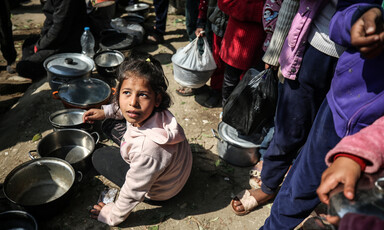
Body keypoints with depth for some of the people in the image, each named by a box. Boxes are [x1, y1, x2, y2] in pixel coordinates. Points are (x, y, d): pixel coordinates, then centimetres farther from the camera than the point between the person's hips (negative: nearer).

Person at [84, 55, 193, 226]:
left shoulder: (147, 149, -46)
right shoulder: (152, 111, -25)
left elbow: (132, 194, -27)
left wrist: (112, 217, -9)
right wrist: (105, 111, 4)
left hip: (159, 191, -6)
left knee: (100, 157, 0)